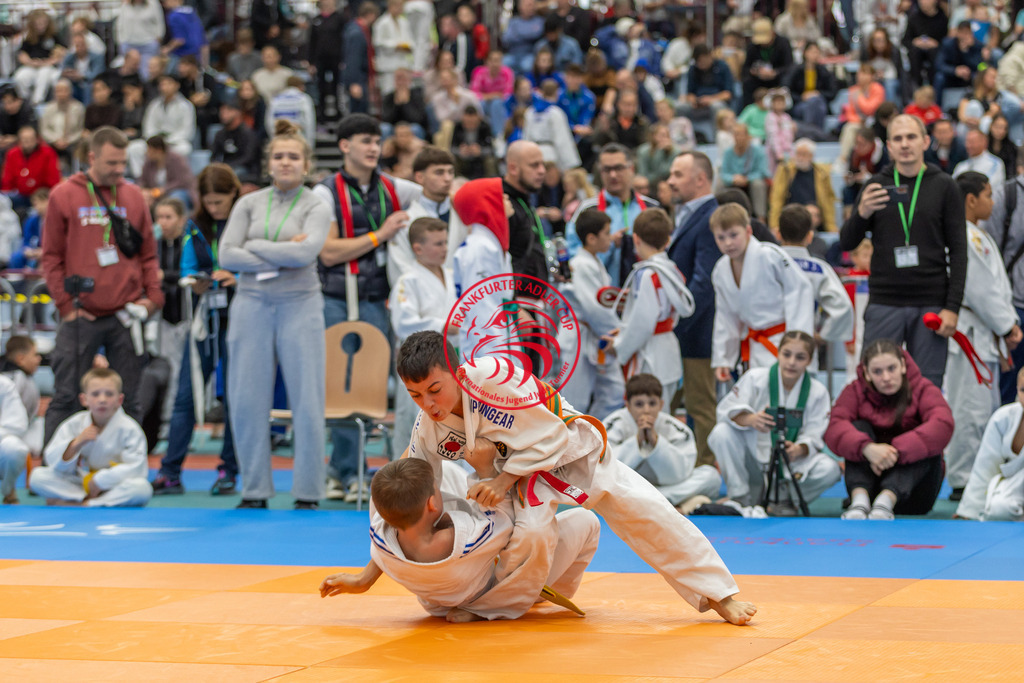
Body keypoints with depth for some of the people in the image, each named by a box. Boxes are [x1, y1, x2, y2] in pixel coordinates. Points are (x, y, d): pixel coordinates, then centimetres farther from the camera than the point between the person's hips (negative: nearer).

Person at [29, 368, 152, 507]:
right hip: (76, 483, 2)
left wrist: (100, 481, -20)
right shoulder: (73, 425, -1)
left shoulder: (129, 428, -9)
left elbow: (135, 467, -17)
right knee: (37, 476, -16)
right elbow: (53, 462, -5)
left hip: (111, 487, -2)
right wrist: (76, 443, -21)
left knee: (142, 488, -35)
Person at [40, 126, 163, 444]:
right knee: (65, 397, -1)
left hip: (126, 316, 2)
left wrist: (153, 295, 1)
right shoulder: (64, 196, 2)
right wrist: (65, 304, -4)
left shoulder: (134, 197, 10)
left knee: (128, 400, 5)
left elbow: (148, 254, 14)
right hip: (81, 317, -2)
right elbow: (51, 257, 2)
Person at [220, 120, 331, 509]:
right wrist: (280, 259, -8)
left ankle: (307, 492, 7)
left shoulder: (315, 207, 2)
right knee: (248, 402, 2)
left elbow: (306, 252, -15)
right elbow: (226, 256, -2)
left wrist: (255, 247, -8)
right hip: (252, 306, 2)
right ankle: (254, 491, 12)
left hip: (300, 306, -2)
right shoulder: (249, 204, 9)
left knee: (307, 401, -1)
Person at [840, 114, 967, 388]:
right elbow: (846, 243, 7)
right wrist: (862, 214, -14)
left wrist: (952, 307, -6)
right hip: (884, 304, 1)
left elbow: (958, 250, 3)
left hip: (931, 304, -1)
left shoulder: (944, 186, 5)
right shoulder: (875, 186, 8)